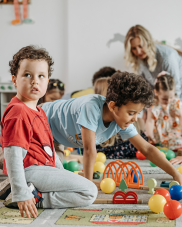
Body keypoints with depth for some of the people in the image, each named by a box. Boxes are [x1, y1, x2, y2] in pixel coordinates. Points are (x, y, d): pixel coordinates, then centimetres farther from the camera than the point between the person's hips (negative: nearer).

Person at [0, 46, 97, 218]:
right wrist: (21, 194, -26)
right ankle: (36, 197, -13)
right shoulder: (18, 113, -17)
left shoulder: (38, 112, 18)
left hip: (44, 168, 11)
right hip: (31, 171, -11)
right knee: (89, 192, -13)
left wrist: (62, 173, 26)